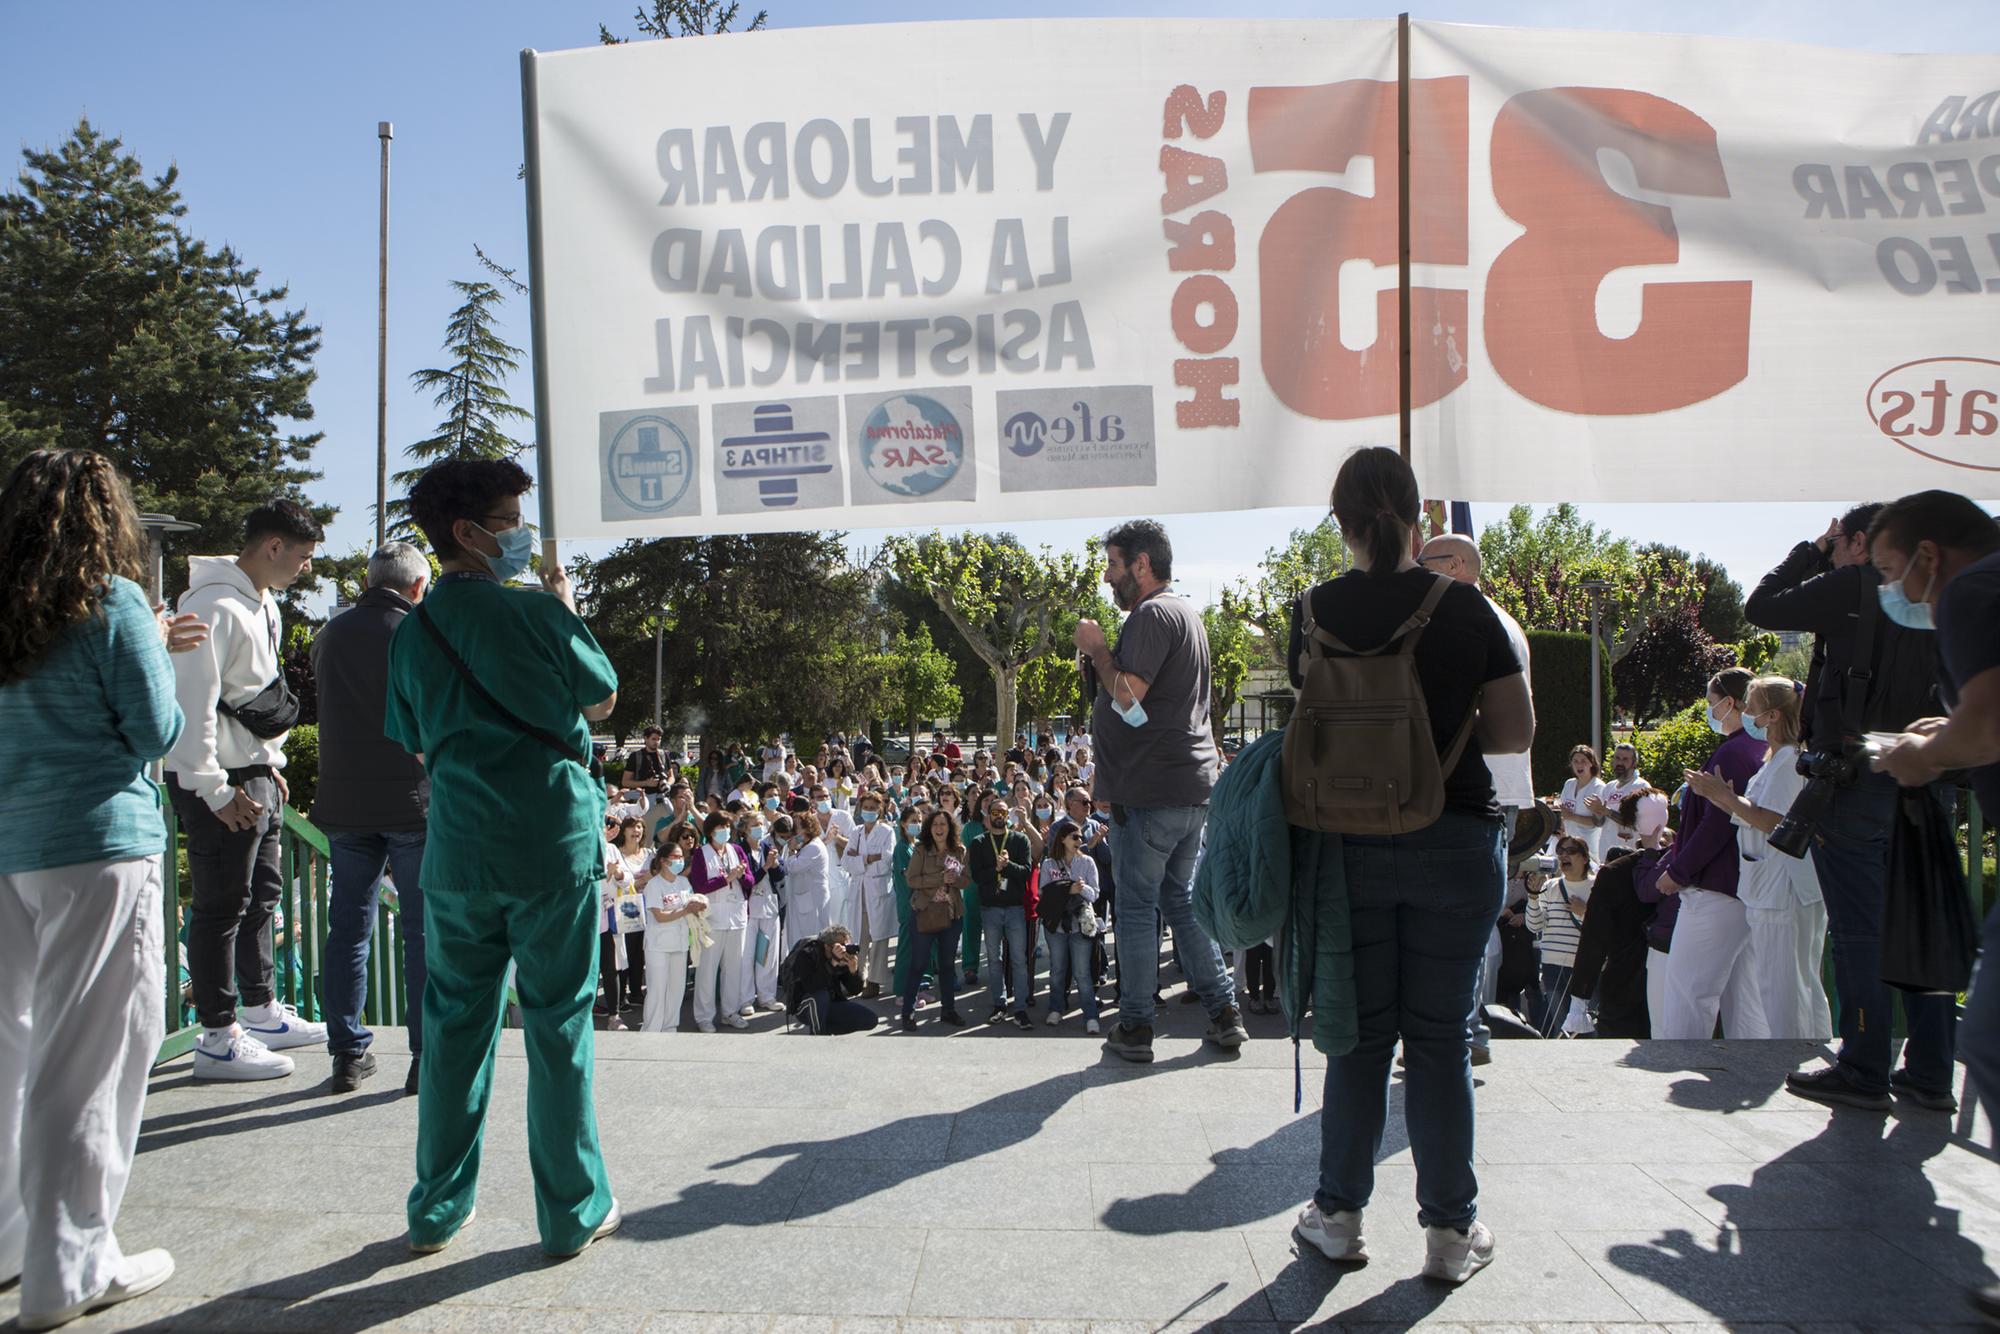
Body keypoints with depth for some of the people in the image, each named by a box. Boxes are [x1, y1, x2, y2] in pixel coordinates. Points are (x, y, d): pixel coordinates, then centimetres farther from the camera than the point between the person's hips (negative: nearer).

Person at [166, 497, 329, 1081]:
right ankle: (218, 1040, 7)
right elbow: (191, 703, -22)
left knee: (261, 895, 17)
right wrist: (215, 790, -22)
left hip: (255, 775, 10)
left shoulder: (262, 605, 14)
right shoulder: (216, 607, -18)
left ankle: (263, 1013, 30)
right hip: (219, 784, -10)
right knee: (221, 907, -3)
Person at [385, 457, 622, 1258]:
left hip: (458, 853, 4)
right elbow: (601, 700, 4)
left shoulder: (412, 633, 5)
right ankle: (574, 1212, 16)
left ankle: (437, 1211, 26)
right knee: (558, 1027, 6)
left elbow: (417, 744, 14)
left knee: (455, 1026, 15)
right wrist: (566, 613, 12)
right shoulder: (534, 612, -10)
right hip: (553, 845, -4)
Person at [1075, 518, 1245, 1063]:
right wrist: (1103, 655, 11)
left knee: (1137, 905, -1)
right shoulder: (1186, 612, 20)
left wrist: (1097, 648, -8)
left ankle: (1134, 1027, 6)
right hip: (1193, 783, 10)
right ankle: (1225, 1013, 18)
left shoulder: (1152, 614, -12)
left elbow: (1128, 696, -22)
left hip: (1152, 789, -10)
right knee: (1180, 900, 16)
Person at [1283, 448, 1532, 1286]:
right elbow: (1516, 731, -2)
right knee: (1439, 1036, 9)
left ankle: (1339, 1215, 23)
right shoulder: (1465, 606, -5)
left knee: (1359, 1034, 12)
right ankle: (1451, 1231, 20)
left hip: (1351, 844, 1)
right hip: (1456, 844, 0)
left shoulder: (1317, 612, -4)